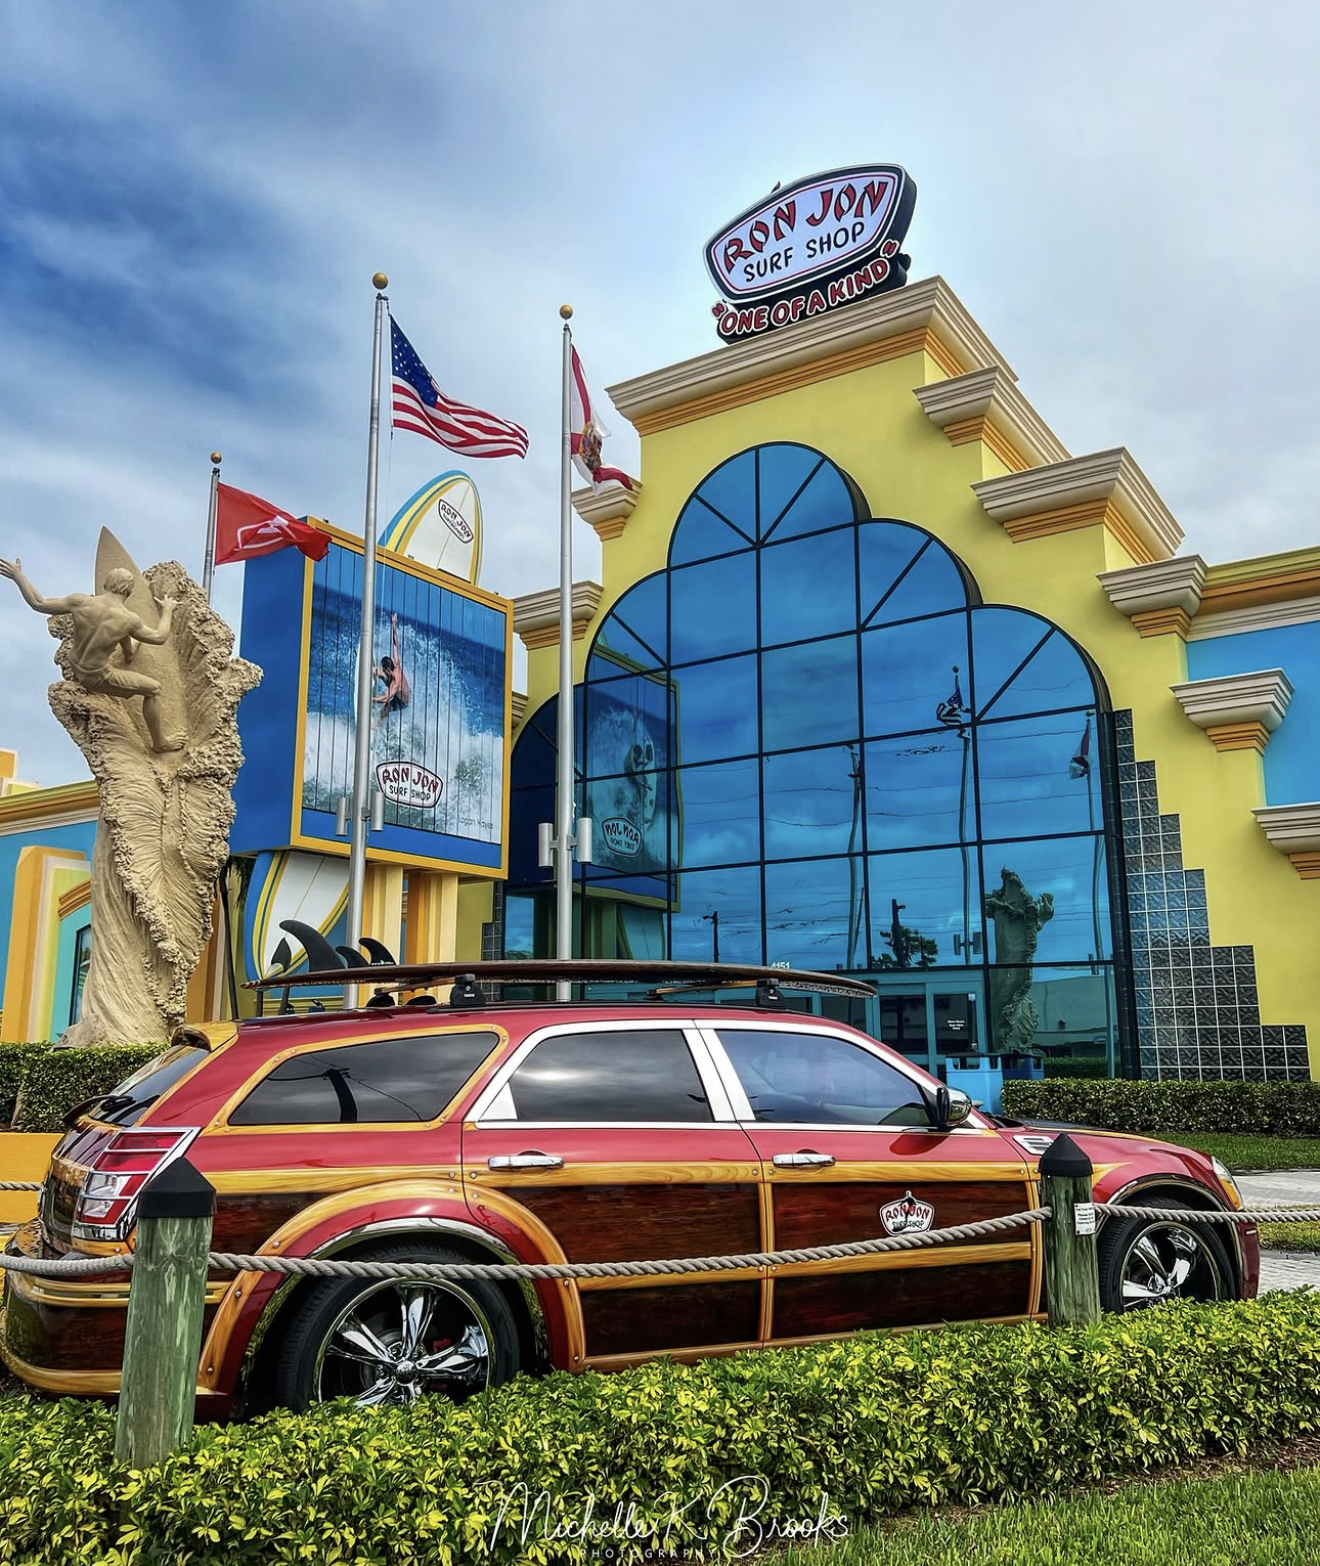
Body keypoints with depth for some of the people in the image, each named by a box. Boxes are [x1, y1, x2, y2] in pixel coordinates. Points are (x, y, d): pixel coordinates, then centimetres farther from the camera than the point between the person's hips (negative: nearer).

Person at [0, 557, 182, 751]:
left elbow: (38, 604, -8)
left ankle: (128, 657, 54)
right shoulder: (128, 619, -26)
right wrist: (167, 610, 6)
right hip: (98, 677, -6)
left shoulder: (80, 601, -18)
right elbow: (160, 638, -9)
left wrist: (17, 576, 2)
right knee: (154, 688, 9)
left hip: (76, 666, 6)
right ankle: (159, 742, 19)